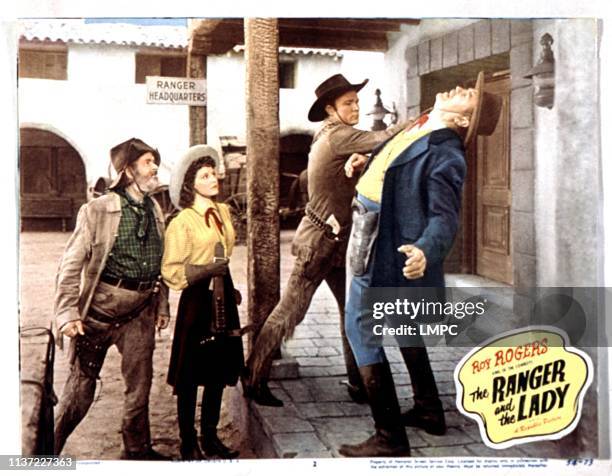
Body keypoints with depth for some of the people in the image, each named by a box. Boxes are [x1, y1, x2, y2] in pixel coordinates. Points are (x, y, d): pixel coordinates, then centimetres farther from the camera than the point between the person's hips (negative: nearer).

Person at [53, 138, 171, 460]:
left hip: (140, 311, 5)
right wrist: (68, 312, -17)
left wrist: (162, 305, 13)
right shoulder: (98, 210, -10)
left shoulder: (154, 210, 6)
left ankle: (137, 449, 29)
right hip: (100, 306, -4)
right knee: (81, 385, 4)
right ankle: (48, 450, 23)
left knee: (140, 385, 11)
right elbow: (71, 265, -10)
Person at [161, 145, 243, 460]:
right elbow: (171, 271, -13)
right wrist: (207, 270, -22)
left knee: (219, 371, 12)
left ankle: (210, 437, 26)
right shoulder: (182, 222, -12)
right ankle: (188, 444, 17)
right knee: (191, 376, 3)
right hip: (197, 298, -6)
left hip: (222, 295, 6)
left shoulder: (223, 211, 8)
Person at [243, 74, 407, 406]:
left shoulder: (333, 136, 14)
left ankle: (359, 385, 17)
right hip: (320, 241, -9)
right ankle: (254, 379, 11)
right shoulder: (337, 136, -15)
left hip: (338, 242, 9)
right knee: (290, 311, -1)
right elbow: (383, 139, -23)